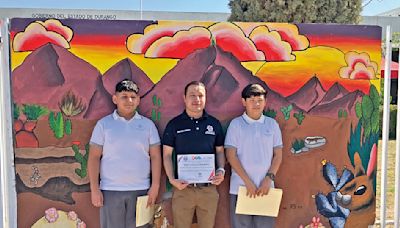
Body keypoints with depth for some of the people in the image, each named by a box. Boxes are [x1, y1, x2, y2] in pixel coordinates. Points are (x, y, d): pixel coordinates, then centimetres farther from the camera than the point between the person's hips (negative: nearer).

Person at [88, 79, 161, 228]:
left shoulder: (148, 124, 5)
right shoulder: (103, 124, 2)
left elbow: (155, 156, 4)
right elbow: (94, 157, 1)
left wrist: (155, 186, -4)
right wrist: (94, 189, -5)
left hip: (141, 190, 1)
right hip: (110, 190, -1)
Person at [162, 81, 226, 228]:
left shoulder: (214, 123, 6)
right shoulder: (174, 124, 0)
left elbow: (220, 151, 12)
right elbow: (167, 155, 1)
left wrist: (221, 170, -5)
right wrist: (172, 179, -11)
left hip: (209, 188, 2)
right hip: (183, 187, -1)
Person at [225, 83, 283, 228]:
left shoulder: (272, 124, 6)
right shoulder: (236, 124, -2)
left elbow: (278, 155, 7)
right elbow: (231, 155, -6)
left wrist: (269, 179, -6)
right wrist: (248, 182, -11)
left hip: (265, 186, 2)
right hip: (241, 186, -2)